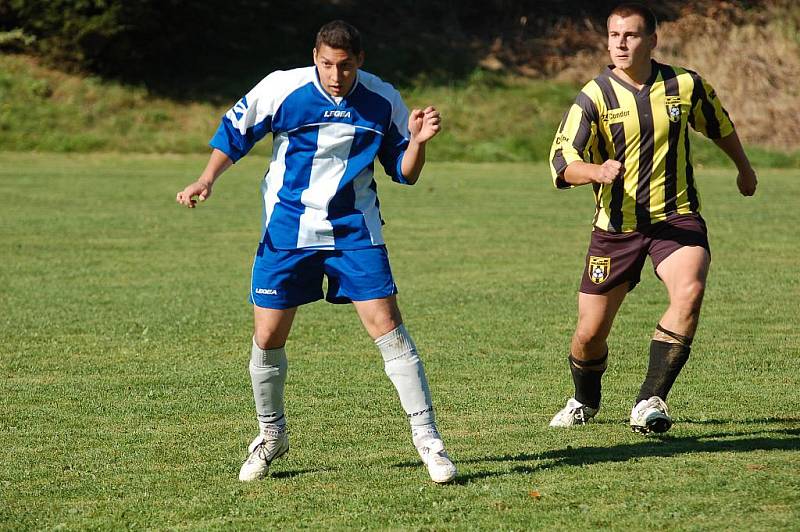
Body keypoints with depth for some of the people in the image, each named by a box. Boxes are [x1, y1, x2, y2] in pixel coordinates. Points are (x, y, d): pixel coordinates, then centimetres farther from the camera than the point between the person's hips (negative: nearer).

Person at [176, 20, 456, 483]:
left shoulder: (383, 101, -6)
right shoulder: (281, 89, -11)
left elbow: (404, 172, 3)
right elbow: (233, 132, 4)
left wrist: (418, 141, -17)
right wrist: (207, 180, -10)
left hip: (355, 229, 0)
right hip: (288, 231, 0)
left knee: (387, 326, -11)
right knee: (267, 338, 2)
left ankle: (427, 438, -4)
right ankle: (271, 435, 26)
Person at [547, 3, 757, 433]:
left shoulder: (685, 85, -1)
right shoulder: (594, 97, -8)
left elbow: (719, 125, 20)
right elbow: (562, 163, -16)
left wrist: (744, 169, 35)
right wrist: (597, 171, -37)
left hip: (677, 217, 0)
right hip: (616, 226, 0)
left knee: (689, 292, -30)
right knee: (590, 334, 3)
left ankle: (650, 401, -23)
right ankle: (585, 401, 36)